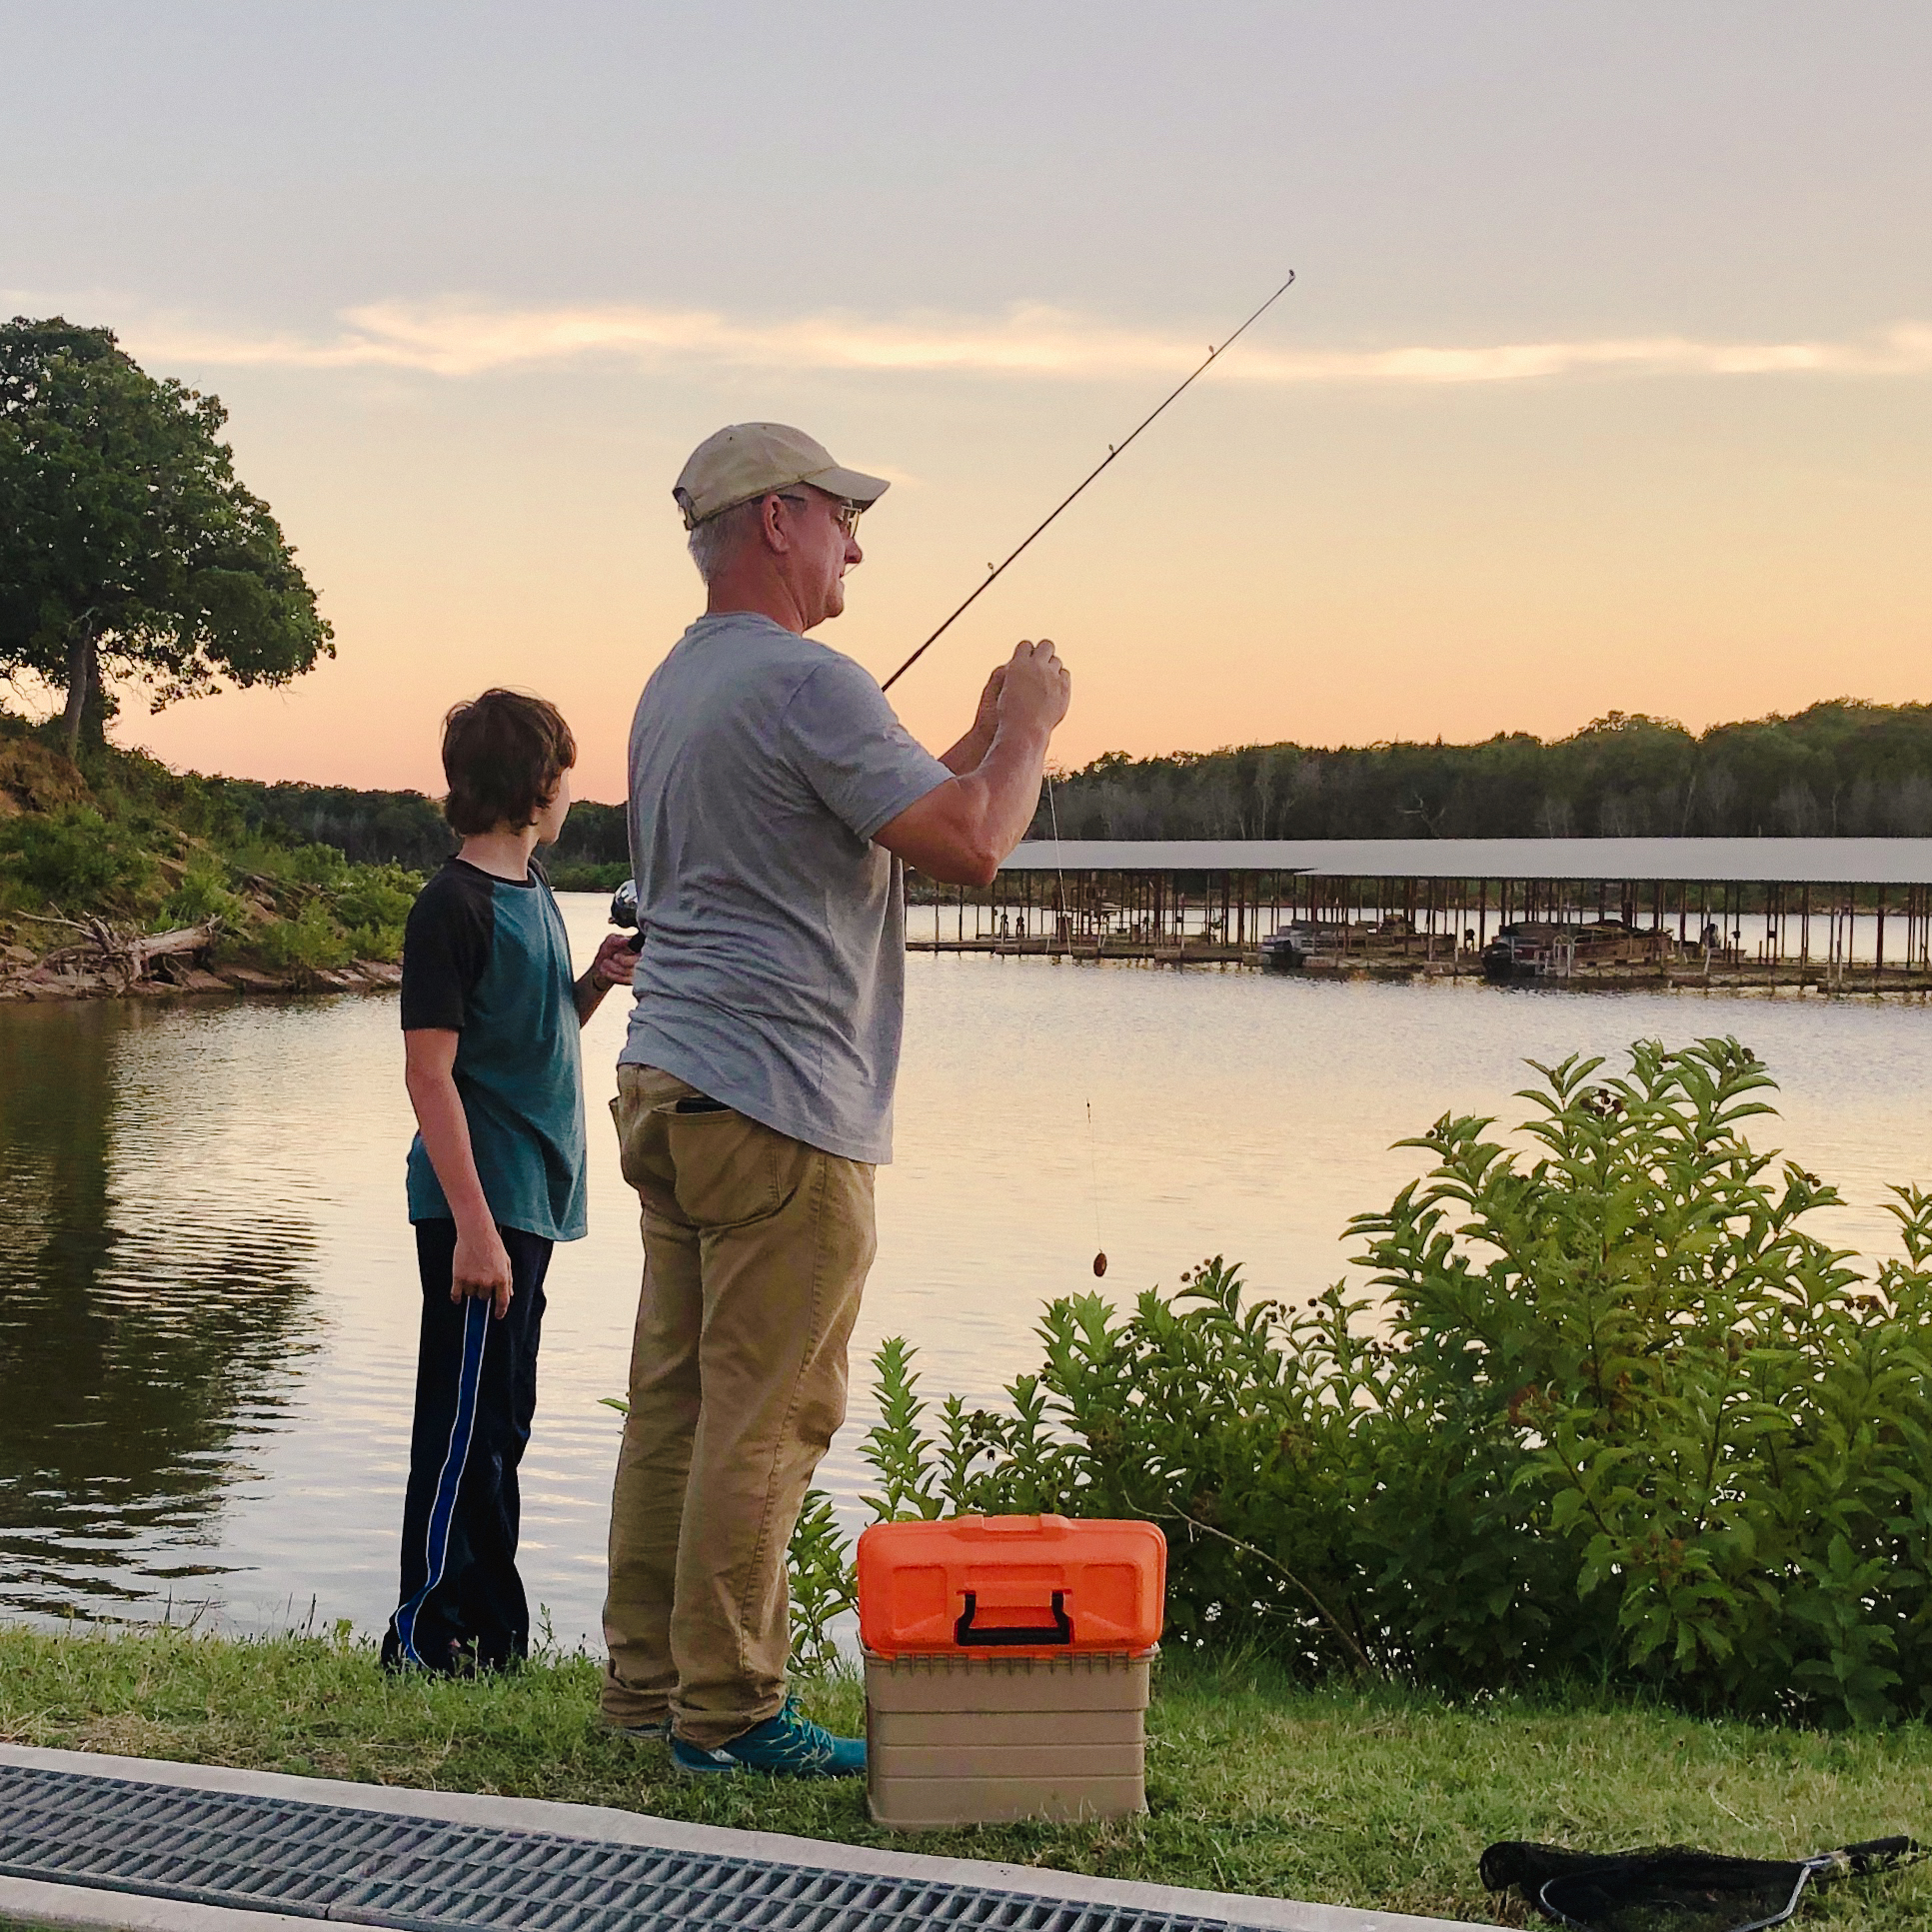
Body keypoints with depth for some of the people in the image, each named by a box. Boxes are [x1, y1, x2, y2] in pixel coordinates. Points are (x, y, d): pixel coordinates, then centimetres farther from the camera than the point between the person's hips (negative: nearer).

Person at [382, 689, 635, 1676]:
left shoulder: (533, 891, 13)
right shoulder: (453, 904, -14)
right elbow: (429, 1072, -18)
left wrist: (595, 982, 3)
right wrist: (474, 1226, -23)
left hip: (529, 1201, 9)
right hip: (479, 1207, -9)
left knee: (496, 1427, 14)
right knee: (465, 1427, -4)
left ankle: (491, 1640, 22)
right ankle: (429, 1637, 4)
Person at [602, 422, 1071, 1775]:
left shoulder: (675, 685, 19)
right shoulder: (806, 682, -13)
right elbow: (970, 847, -18)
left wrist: (985, 739, 21)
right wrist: (1028, 728, -2)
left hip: (667, 1087, 10)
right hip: (780, 1108, -10)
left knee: (675, 1400, 12)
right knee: (765, 1419, -4)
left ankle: (649, 1682, 18)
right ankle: (728, 1710, 2)